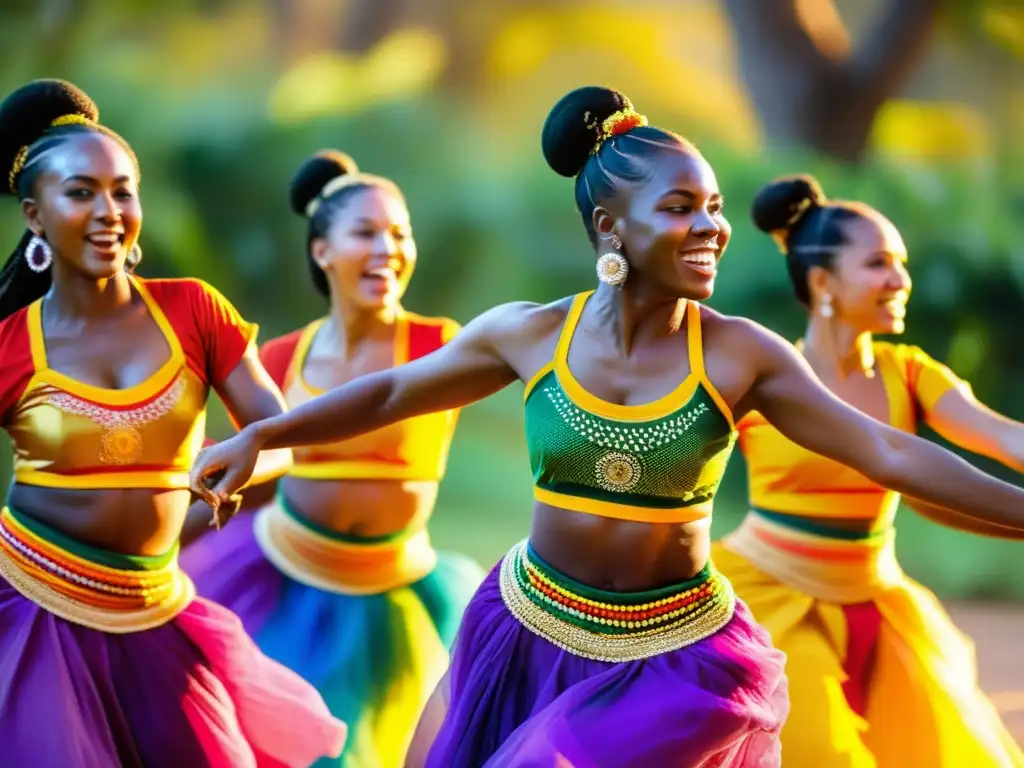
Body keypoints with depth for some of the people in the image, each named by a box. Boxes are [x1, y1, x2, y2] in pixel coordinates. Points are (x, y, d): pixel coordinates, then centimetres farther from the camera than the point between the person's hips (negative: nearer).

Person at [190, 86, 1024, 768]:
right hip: (534, 634, 3)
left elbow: (889, 453, -11)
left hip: (678, 659, -2)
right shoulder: (529, 334, -6)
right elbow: (390, 393, 7)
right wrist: (255, 438, 2)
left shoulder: (740, 354, -11)